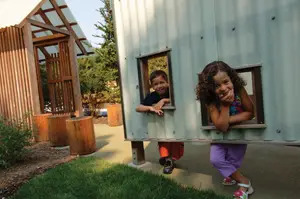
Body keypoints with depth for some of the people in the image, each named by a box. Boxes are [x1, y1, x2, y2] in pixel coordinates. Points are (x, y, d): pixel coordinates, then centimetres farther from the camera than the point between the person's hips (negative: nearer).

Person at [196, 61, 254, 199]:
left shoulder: (239, 90, -23)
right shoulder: (211, 101, -27)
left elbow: (250, 114, -16)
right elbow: (221, 127, -32)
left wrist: (229, 119, -26)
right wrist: (225, 105, -40)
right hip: (220, 136, 0)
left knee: (232, 161, 2)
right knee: (216, 160, -9)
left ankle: (232, 174, 37)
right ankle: (244, 182, 14)